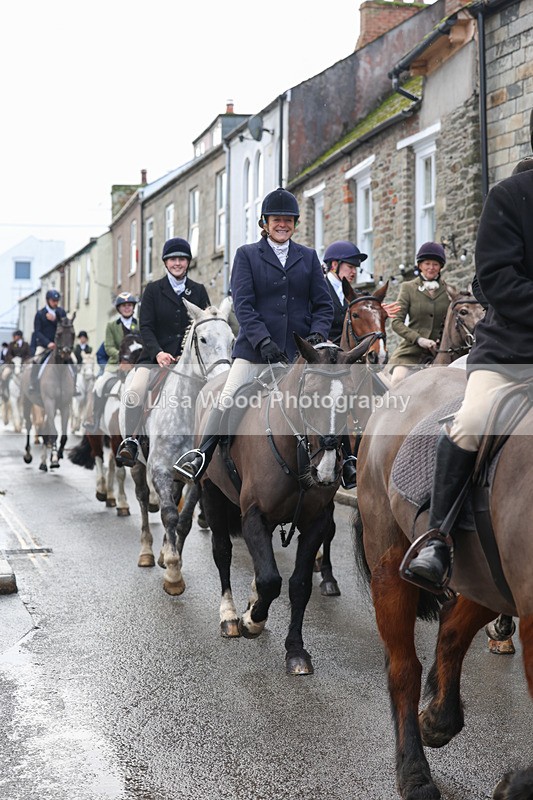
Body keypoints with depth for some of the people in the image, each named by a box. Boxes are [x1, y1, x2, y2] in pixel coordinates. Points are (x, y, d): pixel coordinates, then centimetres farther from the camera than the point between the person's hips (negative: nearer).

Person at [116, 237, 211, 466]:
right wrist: (158, 353, -17)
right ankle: (130, 440, -8)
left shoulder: (199, 291, 13)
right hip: (156, 357, -1)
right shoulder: (153, 290, 8)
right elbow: (146, 327, 1)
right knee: (135, 393, -25)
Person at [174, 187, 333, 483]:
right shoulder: (247, 255, 7)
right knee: (227, 400, -11)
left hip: (299, 351, 2)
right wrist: (264, 341, -17)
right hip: (254, 348, -2)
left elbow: (324, 305, 12)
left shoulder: (308, 257, 14)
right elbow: (242, 304, -4)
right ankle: (201, 457, -3)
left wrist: (317, 334, -8)